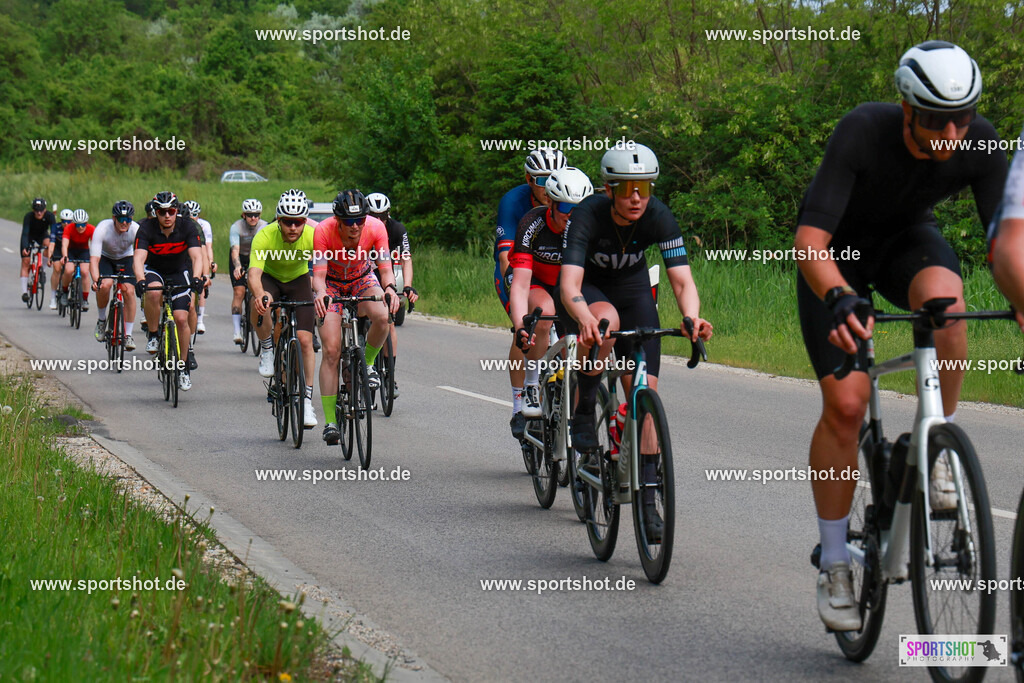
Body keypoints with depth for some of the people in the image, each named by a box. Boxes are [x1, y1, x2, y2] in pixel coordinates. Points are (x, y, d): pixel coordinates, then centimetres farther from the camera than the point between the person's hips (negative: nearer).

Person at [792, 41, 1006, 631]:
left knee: (944, 300, -35)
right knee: (845, 403, -15)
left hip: (908, 240, 2)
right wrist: (840, 298, -58)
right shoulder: (863, 131, -35)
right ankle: (835, 565, 1)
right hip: (838, 253, -2)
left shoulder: (980, 143, -25)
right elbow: (809, 239, -39)